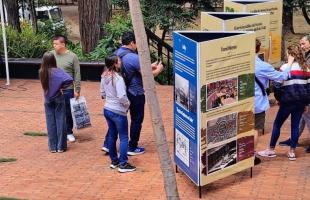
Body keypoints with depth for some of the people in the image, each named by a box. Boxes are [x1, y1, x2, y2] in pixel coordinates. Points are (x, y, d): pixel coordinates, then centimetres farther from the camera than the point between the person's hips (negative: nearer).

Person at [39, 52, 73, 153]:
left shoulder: (41, 72, -5)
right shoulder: (57, 71, -16)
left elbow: (44, 85, 4)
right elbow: (69, 80, -27)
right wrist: (61, 86, -12)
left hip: (48, 100, 3)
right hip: (58, 99, -3)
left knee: (50, 123, 9)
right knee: (60, 122, 6)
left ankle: (52, 147, 15)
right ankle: (60, 146, 11)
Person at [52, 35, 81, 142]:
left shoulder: (72, 56, -6)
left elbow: (77, 75, -3)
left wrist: (77, 90, -5)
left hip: (67, 90, -2)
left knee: (68, 112, 8)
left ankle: (69, 132, 24)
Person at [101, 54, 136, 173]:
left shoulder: (104, 77, 3)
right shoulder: (118, 78, -22)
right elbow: (122, 96, -27)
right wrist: (127, 104, -10)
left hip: (107, 109, 8)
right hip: (118, 112, -8)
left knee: (112, 136, 17)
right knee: (124, 138, 2)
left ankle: (114, 161, 27)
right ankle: (123, 164, 4)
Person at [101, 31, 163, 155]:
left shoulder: (117, 54, 4)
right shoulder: (133, 57, -23)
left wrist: (149, 66, 18)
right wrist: (158, 69, 1)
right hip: (135, 94, -8)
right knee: (136, 120, 7)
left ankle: (108, 144, 17)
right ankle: (132, 147, 15)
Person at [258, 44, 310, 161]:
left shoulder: (285, 67, -6)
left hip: (288, 100, -5)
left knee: (277, 124, 8)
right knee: (295, 125, 10)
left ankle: (271, 150, 14)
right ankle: (292, 152, 11)